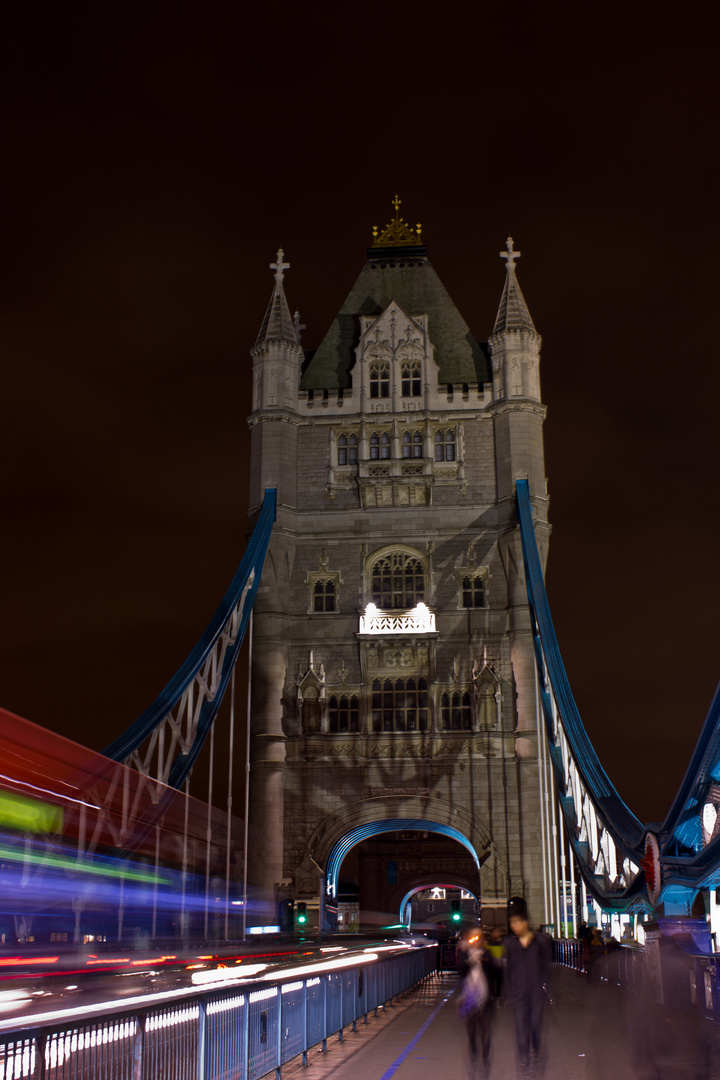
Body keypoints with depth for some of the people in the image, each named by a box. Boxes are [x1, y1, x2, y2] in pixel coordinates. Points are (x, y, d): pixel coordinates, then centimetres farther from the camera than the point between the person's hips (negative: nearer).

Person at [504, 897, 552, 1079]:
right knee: (521, 1026, 0)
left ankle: (535, 1053, 30)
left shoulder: (541, 941, -2)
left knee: (536, 1022, 8)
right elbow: (508, 968, 7)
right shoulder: (510, 943, 2)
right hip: (518, 993, 1)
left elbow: (546, 965, 3)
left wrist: (544, 986, -4)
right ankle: (524, 1059, 11)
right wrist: (508, 992, 5)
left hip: (536, 991, -1)